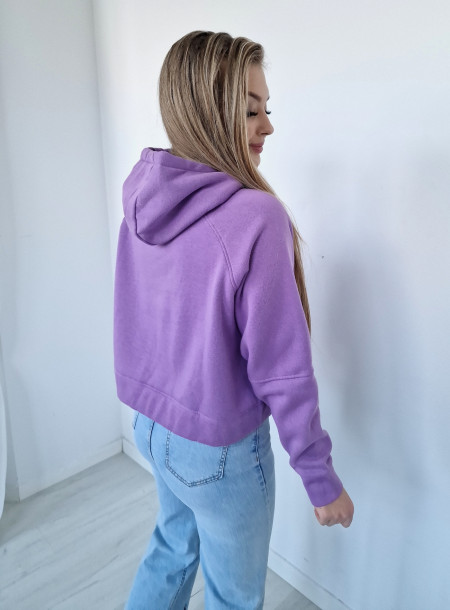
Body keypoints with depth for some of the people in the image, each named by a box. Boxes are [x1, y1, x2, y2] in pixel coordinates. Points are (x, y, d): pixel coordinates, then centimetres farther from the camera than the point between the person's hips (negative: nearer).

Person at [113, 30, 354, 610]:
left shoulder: (141, 202, -6)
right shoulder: (257, 218, -28)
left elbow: (144, 323, 5)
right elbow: (281, 371, -24)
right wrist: (322, 480, -9)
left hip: (151, 422, 7)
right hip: (218, 449, -6)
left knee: (173, 544, 33)